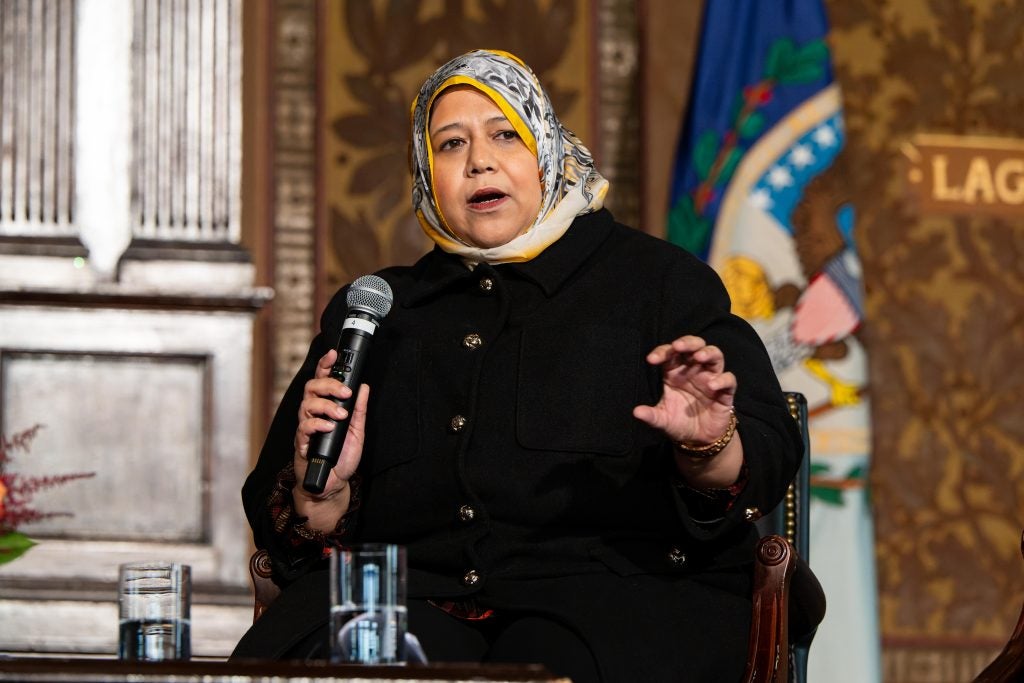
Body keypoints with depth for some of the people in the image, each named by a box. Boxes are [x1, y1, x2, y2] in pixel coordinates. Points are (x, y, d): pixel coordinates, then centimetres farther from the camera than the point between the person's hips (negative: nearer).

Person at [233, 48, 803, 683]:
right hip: (416, 593, 3)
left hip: (613, 586, -2)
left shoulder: (657, 279, 13)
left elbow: (766, 462, 2)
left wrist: (708, 448, -21)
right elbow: (293, 534, 20)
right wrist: (321, 492, -4)